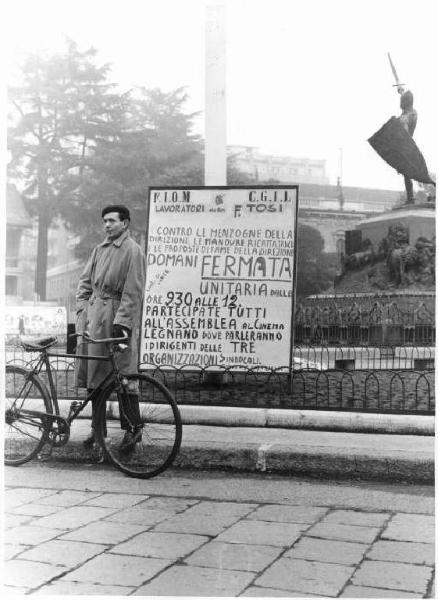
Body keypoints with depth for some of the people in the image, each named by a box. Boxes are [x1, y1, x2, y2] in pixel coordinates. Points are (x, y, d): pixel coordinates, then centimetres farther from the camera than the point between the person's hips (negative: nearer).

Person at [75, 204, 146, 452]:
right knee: (94, 374, 9)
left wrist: (121, 322, -18)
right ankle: (97, 428, 18)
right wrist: (82, 310, 7)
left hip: (117, 318, -7)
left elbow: (133, 292, -13)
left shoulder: (133, 251, -7)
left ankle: (134, 429, 8)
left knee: (123, 374, -4)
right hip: (93, 315, 7)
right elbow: (85, 282, 18)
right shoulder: (99, 250, 15)